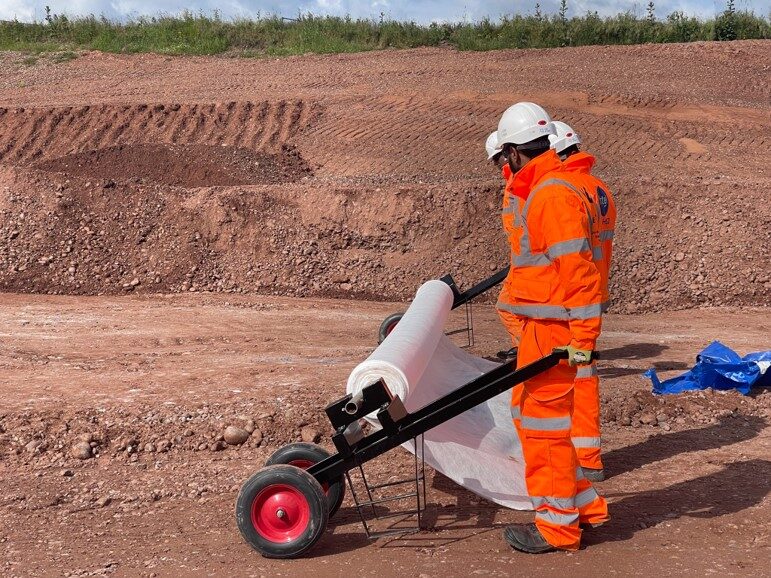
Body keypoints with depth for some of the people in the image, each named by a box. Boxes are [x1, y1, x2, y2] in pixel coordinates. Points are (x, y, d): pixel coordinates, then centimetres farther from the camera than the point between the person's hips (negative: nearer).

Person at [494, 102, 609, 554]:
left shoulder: (553, 194, -18)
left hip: (553, 325, -11)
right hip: (543, 322, 11)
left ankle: (558, 525, 12)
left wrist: (583, 336, -24)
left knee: (542, 416, -2)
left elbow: (578, 268, -23)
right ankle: (584, 504, 27)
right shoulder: (542, 189, 16)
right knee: (528, 410, 17)